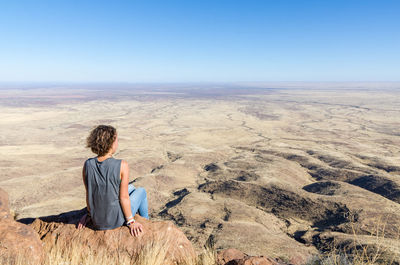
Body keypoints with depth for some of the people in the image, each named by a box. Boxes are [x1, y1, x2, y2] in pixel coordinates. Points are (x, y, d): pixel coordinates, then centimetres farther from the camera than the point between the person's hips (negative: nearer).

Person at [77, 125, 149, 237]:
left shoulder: (87, 164, -11)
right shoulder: (122, 166, -24)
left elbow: (88, 194, 0)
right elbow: (124, 197, -18)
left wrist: (89, 214, 16)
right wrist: (131, 222, -5)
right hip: (117, 221, -5)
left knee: (131, 187, 29)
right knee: (141, 191, 24)